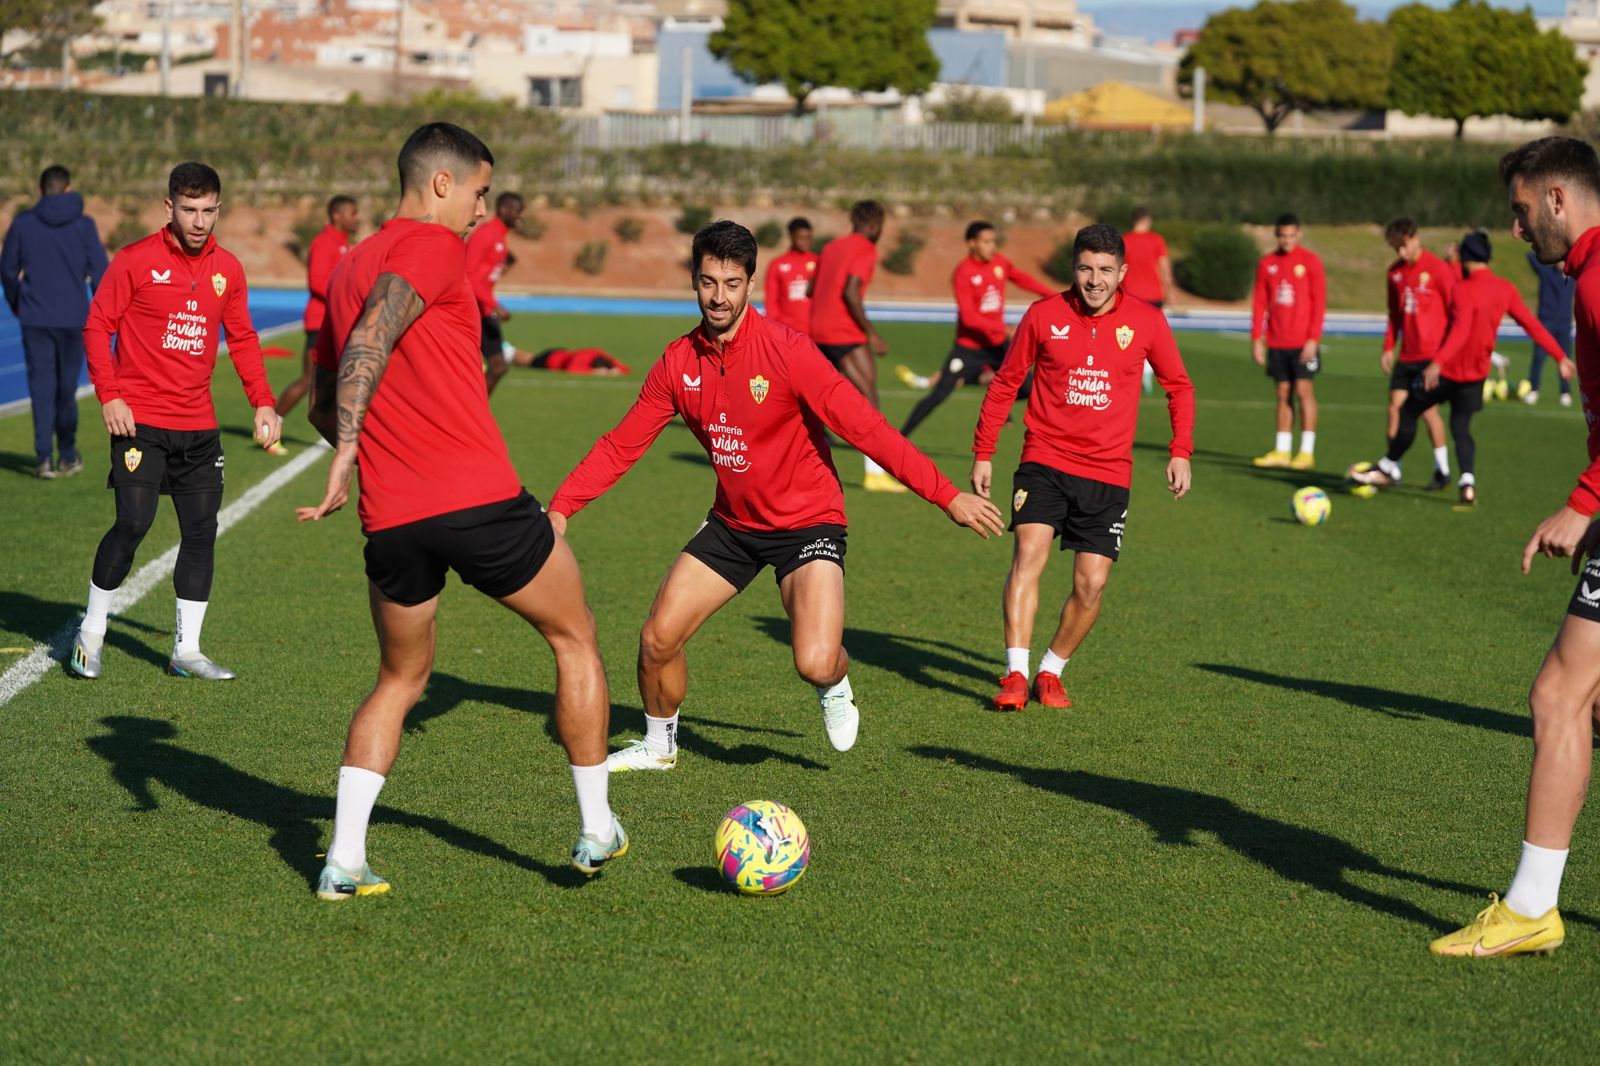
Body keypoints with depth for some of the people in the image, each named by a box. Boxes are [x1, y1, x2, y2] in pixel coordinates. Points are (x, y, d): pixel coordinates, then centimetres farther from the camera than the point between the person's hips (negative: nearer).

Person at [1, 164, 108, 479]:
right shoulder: (83, 225, -3)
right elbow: (100, 272, -6)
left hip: (35, 319, 0)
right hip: (73, 318, 0)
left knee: (42, 385, 2)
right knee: (67, 387, 12)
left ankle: (44, 458, -9)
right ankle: (67, 455, 22)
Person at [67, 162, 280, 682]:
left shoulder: (228, 269, 8)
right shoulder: (136, 260, -5)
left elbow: (242, 340, 16)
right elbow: (97, 327, -2)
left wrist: (263, 402, 5)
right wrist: (109, 396, -12)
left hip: (199, 426, 5)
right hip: (140, 421, -5)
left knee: (201, 531, 3)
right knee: (132, 524, -13)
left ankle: (187, 651, 13)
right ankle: (91, 632, 7)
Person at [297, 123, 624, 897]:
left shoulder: (350, 268, 19)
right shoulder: (435, 245, -5)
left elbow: (321, 404, 26)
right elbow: (371, 341, -21)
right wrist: (348, 452, -26)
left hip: (390, 518, 7)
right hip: (480, 501, -7)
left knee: (400, 681, 21)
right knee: (574, 638, 15)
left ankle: (343, 860, 8)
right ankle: (597, 832, 20)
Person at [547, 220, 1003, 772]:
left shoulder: (787, 350, -20)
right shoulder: (679, 361, -5)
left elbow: (865, 427, -23)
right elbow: (621, 445, 3)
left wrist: (946, 495, -27)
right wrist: (560, 508, -6)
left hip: (807, 523, -5)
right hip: (732, 522, 5)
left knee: (816, 663, -22)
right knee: (657, 639, -2)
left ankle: (836, 687, 17)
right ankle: (659, 745, 27)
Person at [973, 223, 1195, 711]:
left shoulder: (1147, 322, -1)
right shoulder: (1044, 315, -2)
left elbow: (1178, 386, 12)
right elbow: (1004, 383, 9)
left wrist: (1180, 452, 0)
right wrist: (983, 454, 7)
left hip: (1108, 474, 1)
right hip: (1044, 462, -1)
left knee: (1091, 584, -2)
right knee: (1028, 556, -19)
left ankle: (1050, 672, 18)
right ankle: (1015, 676, -19)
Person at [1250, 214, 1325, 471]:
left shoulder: (1310, 261, -3)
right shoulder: (1266, 263, 8)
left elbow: (1319, 302, -6)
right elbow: (1259, 303, 10)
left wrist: (1313, 338, -13)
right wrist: (1256, 339, 3)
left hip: (1303, 342, -4)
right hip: (1277, 342, 4)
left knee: (1304, 391, -6)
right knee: (1283, 394, 6)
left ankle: (1307, 452, -3)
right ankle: (1281, 452, 8)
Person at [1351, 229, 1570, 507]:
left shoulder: (1464, 290, -18)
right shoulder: (1505, 289, 1)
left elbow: (1460, 331, -31)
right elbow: (1532, 324, 2)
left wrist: (1438, 362, -40)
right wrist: (1561, 357, 9)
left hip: (1448, 369, -6)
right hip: (1477, 373, 6)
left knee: (1409, 411, 12)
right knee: (1461, 427, 14)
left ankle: (1388, 469, 22)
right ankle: (1468, 482, -7)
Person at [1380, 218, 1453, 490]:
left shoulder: (1438, 269, -10)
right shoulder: (1395, 271, 9)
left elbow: (1454, 310, -7)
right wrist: (1388, 348, 13)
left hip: (1432, 353, -6)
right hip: (1407, 354, 6)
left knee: (1426, 407, -7)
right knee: (1395, 406, 0)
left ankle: (1442, 470, 5)